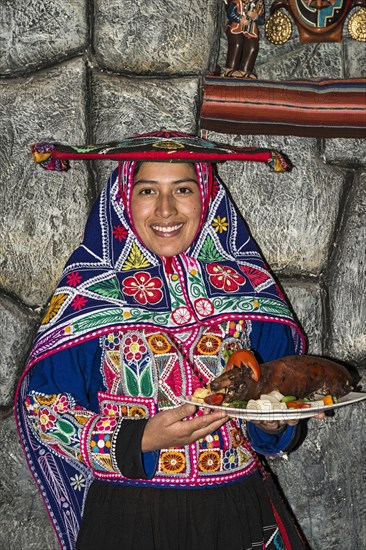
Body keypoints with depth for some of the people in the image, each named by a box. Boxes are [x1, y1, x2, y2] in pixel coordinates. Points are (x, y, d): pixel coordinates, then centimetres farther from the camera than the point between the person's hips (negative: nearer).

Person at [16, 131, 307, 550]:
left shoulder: (249, 285, 0)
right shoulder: (87, 290, -8)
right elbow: (40, 406, -7)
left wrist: (273, 422, -11)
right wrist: (140, 440, -18)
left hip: (237, 509, 3)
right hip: (130, 515, -2)